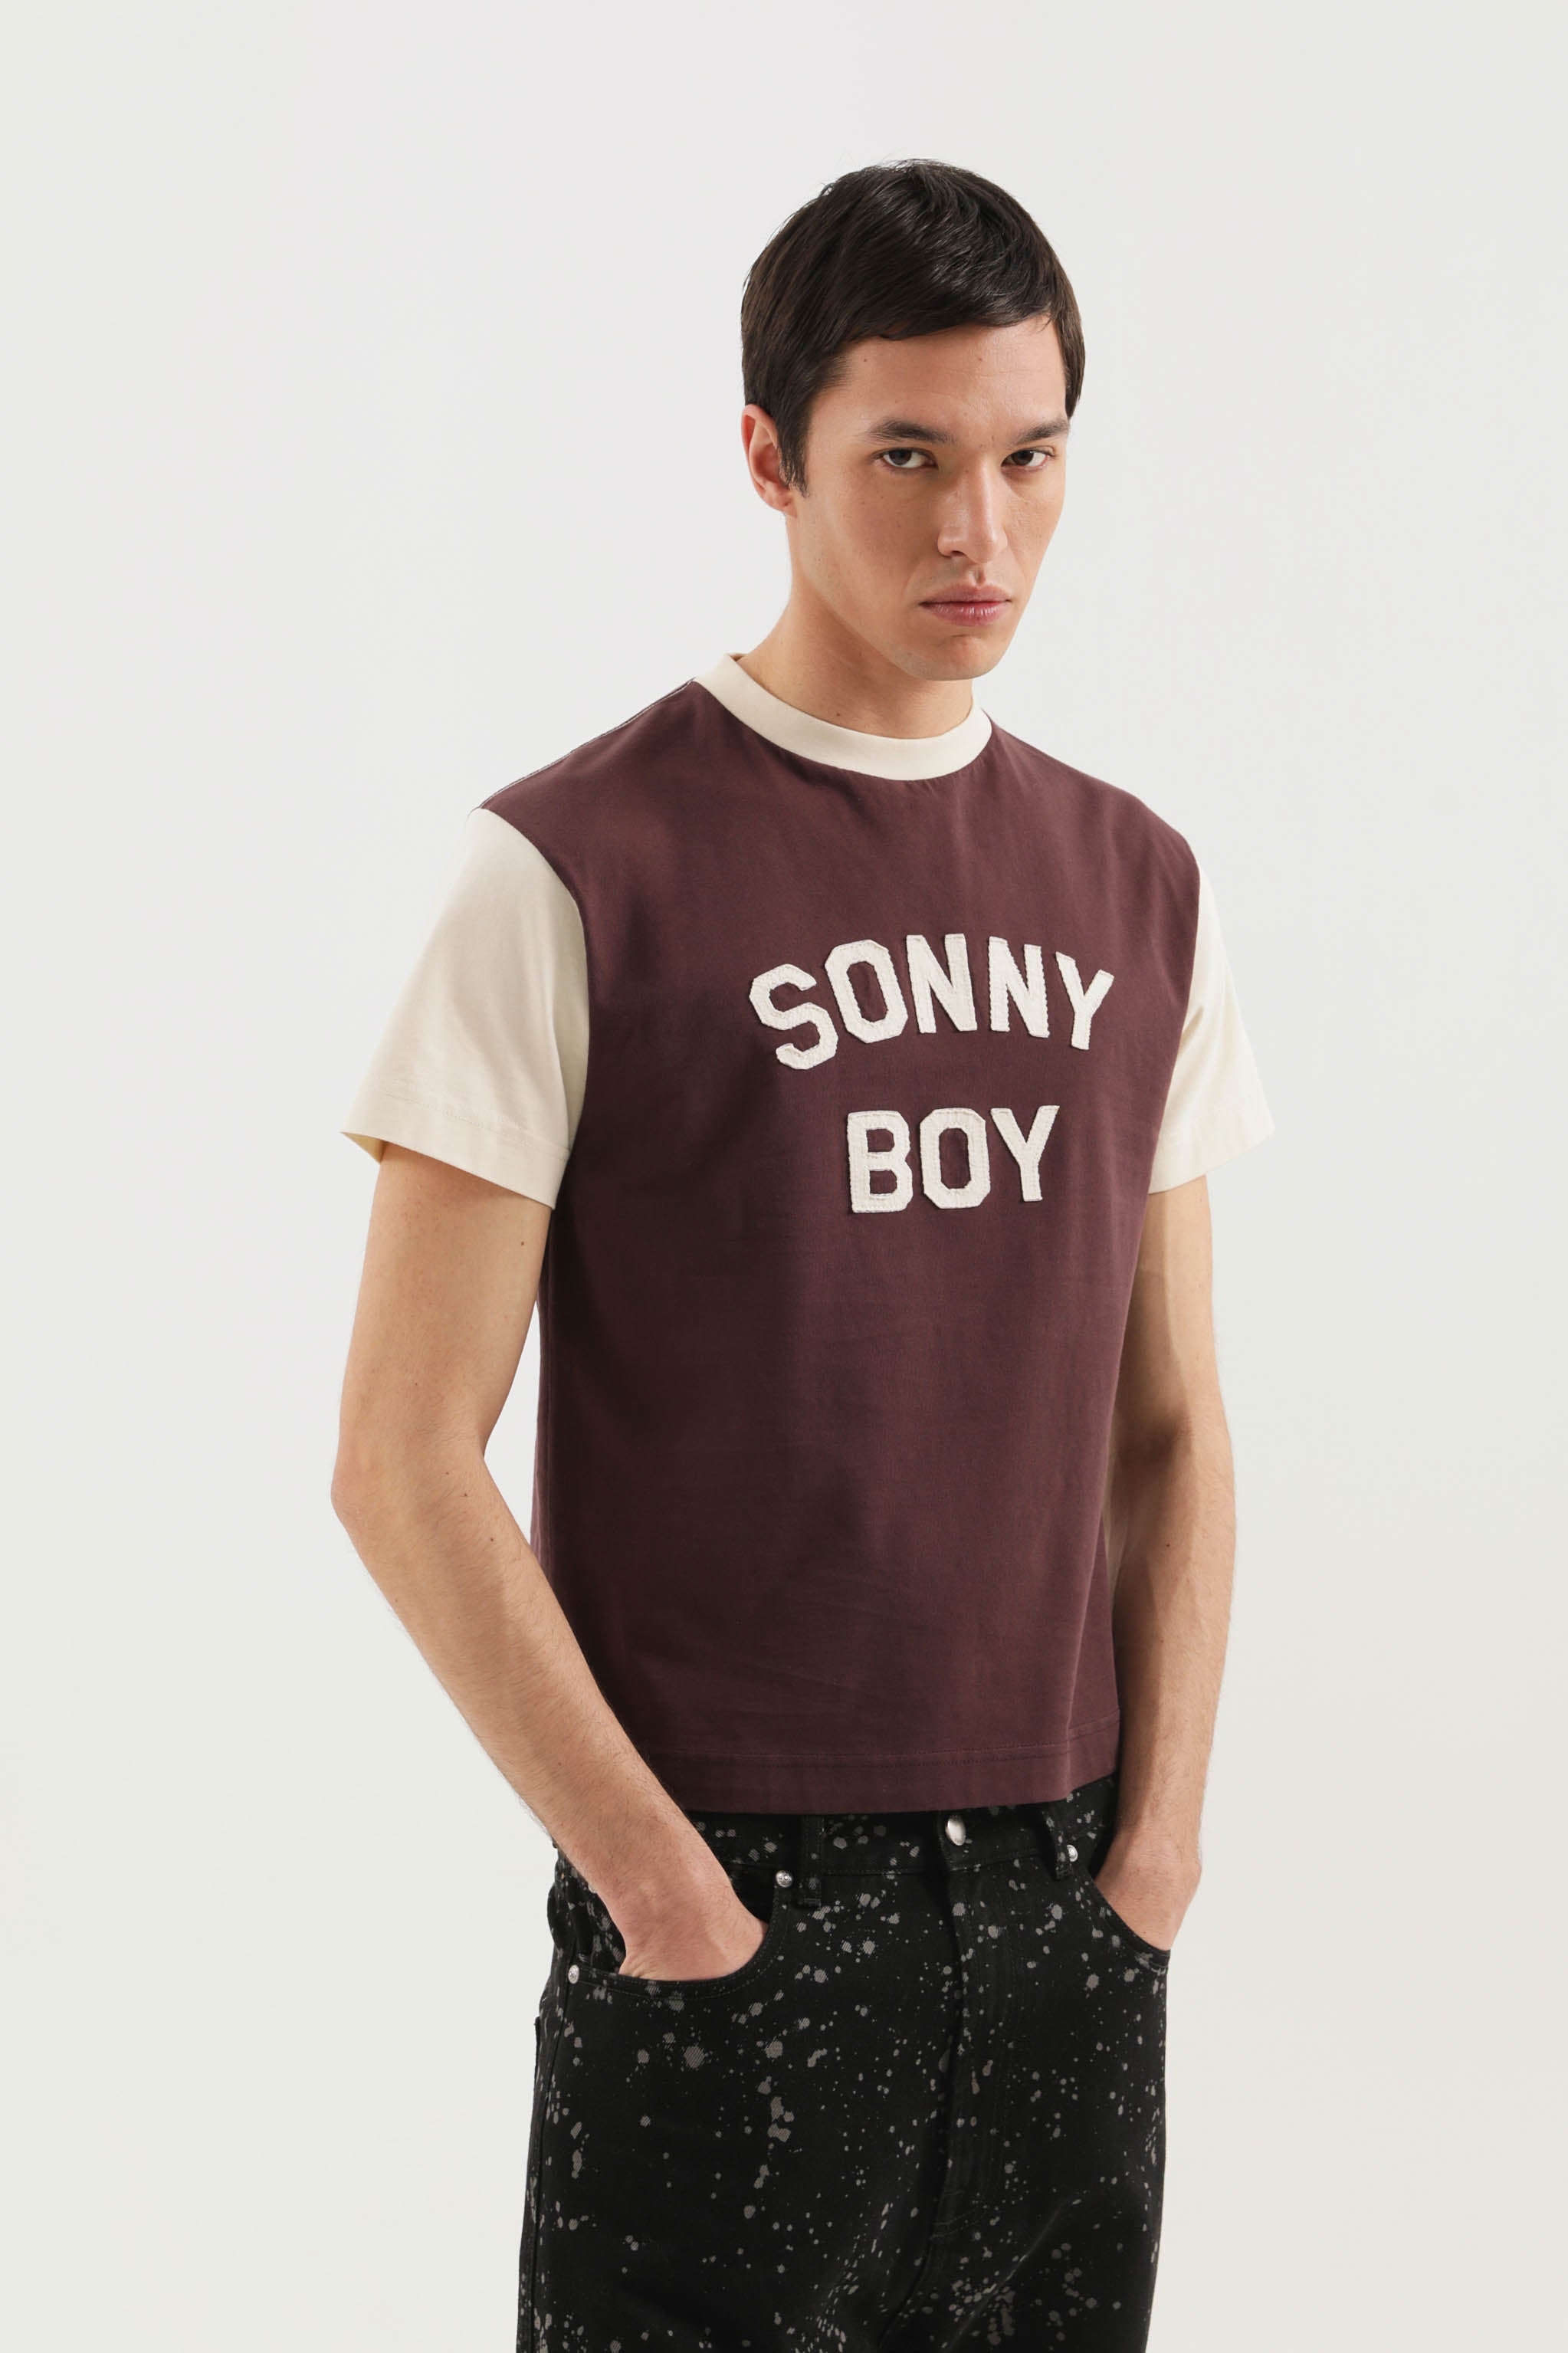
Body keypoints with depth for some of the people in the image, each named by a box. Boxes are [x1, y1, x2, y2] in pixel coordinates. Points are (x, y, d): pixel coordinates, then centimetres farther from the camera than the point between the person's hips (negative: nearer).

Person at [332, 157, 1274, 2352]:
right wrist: (661, 1884, -11)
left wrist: (1158, 1834, 2)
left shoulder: (1140, 892, 8)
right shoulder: (573, 876, -8)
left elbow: (1171, 1425, 12)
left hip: (1066, 1903, 5)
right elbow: (404, 1462, -9)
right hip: (729, 1890, -4)